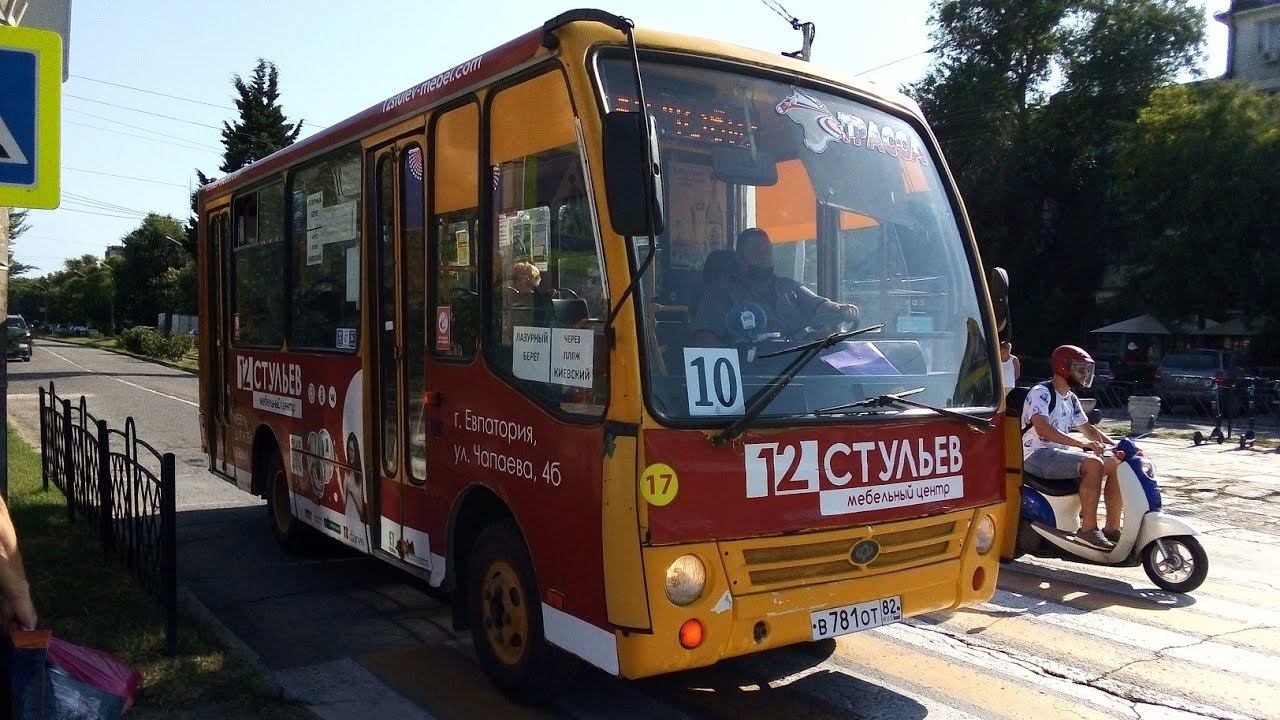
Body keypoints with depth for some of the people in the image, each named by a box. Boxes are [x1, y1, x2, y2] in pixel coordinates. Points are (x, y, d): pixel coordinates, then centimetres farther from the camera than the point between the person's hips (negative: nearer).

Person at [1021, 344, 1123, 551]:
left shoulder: (1071, 399, 19)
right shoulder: (1040, 392, -10)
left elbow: (1087, 429, 25)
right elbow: (1042, 428, -25)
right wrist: (1081, 444, -34)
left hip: (1062, 452, 9)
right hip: (1038, 455, -9)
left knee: (1116, 464, -3)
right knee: (1093, 464, -30)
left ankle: (1112, 528, -2)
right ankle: (1088, 529, -28)